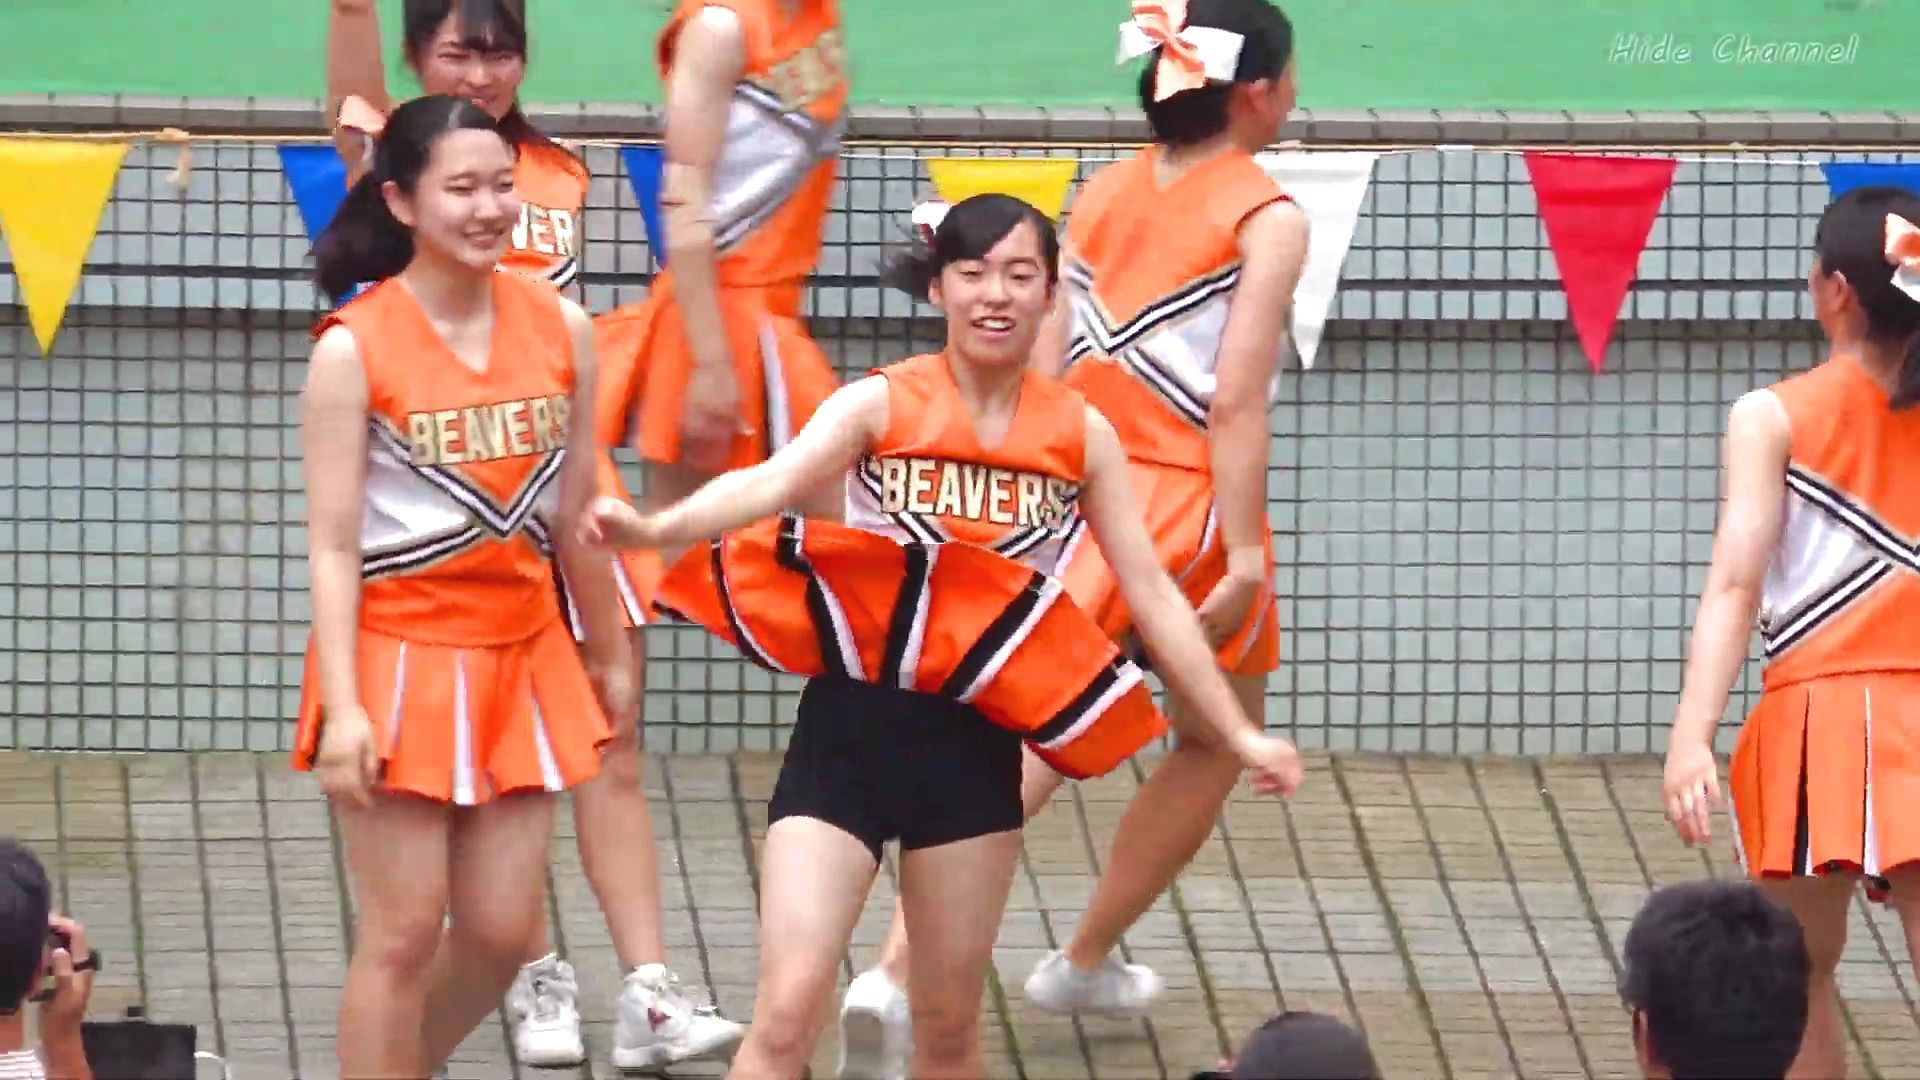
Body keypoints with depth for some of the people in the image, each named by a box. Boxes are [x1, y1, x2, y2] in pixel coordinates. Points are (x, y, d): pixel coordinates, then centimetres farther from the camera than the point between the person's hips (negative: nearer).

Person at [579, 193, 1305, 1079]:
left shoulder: (1080, 435, 4)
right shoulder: (881, 406, -5)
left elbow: (1154, 596, 11)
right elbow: (773, 483, -24)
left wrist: (1239, 734, 9)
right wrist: (656, 528, -44)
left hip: (972, 747, 3)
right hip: (849, 730, -3)